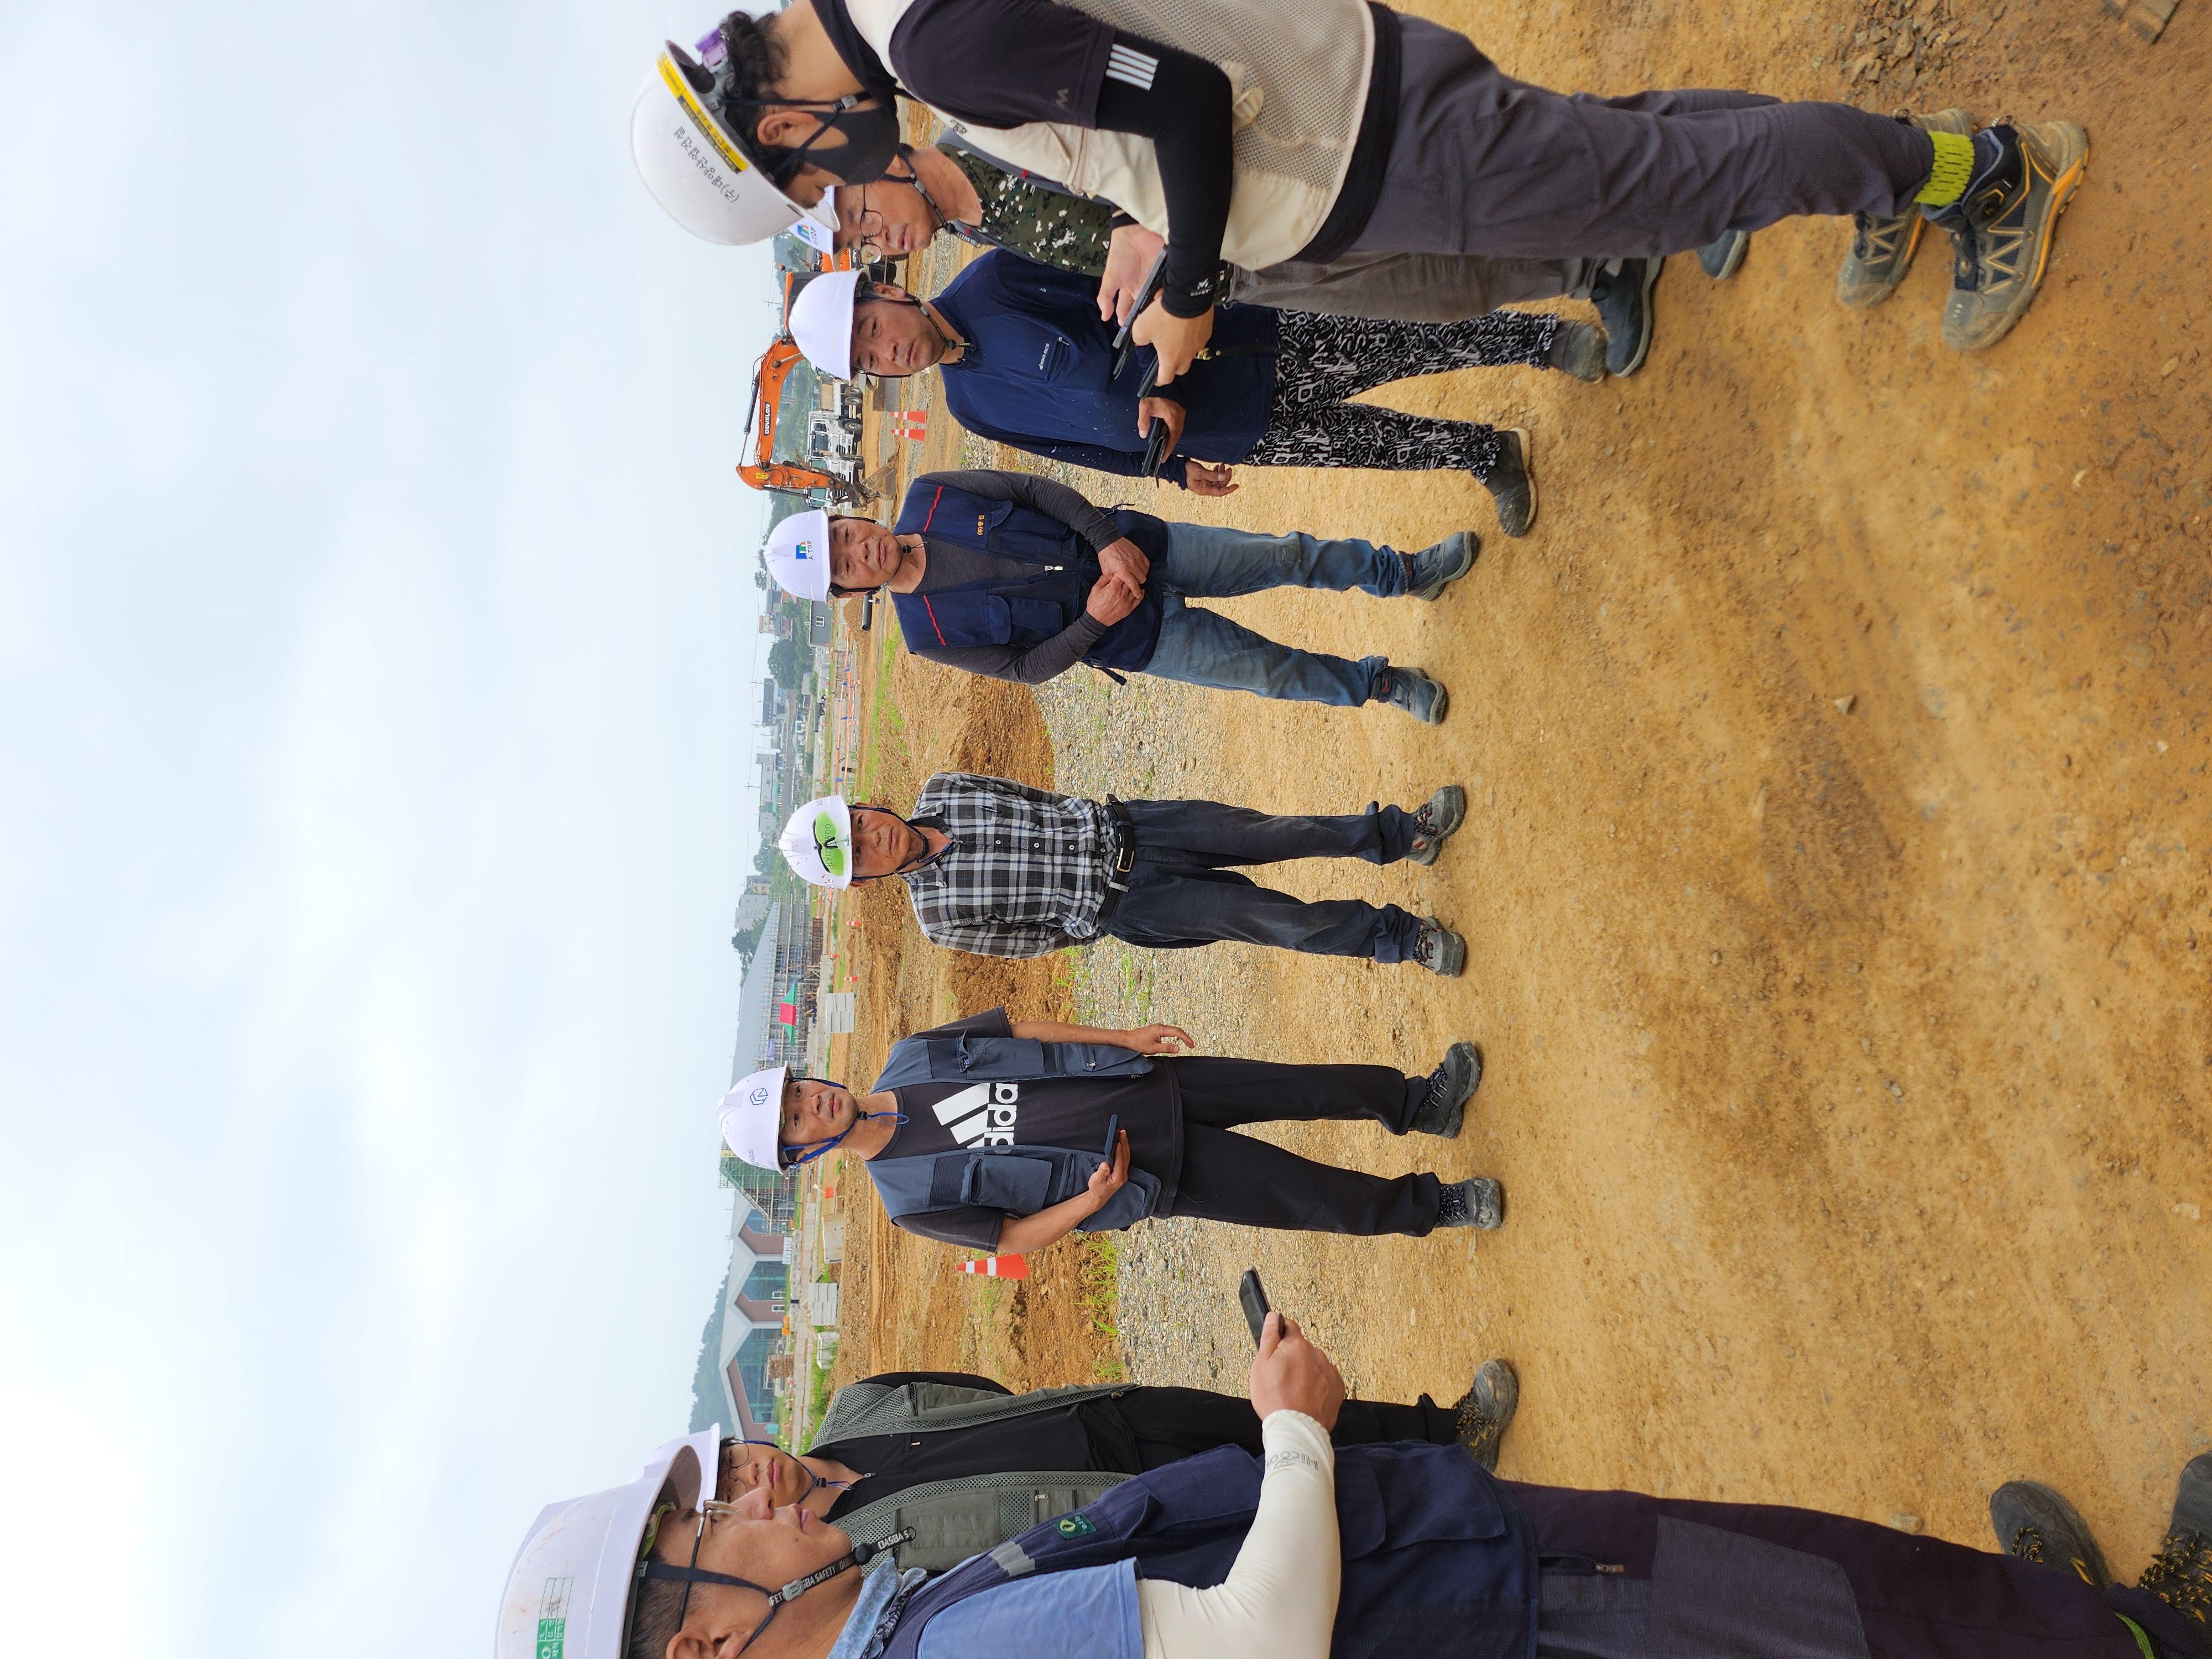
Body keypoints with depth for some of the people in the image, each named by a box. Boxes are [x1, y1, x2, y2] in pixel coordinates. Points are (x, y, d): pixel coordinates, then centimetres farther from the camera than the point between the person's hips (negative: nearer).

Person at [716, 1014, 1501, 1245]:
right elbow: (1013, 1237, -6)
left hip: (1147, 1081, 4)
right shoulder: (908, 1196, -12)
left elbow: (1026, 1028, 3)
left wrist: (1126, 1036, 0)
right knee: (1312, 1198, -3)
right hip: (1149, 1175, -4)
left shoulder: (908, 1059, -3)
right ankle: (1432, 1206, 22)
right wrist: (1090, 1202, -20)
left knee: (1304, 1086, 3)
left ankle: (1418, 1103, 29)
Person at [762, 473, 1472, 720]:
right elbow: (1026, 667, -9)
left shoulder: (927, 496, -8)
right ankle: (1378, 683, 30)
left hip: (1142, 548, 3)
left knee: (1292, 556, 4)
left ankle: (1406, 573, 29)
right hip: (1134, 636, -3)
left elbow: (1035, 488, -4)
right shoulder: (931, 633, -16)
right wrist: (1092, 624, -20)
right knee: (1275, 670, 1)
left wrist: (1108, 540, -17)